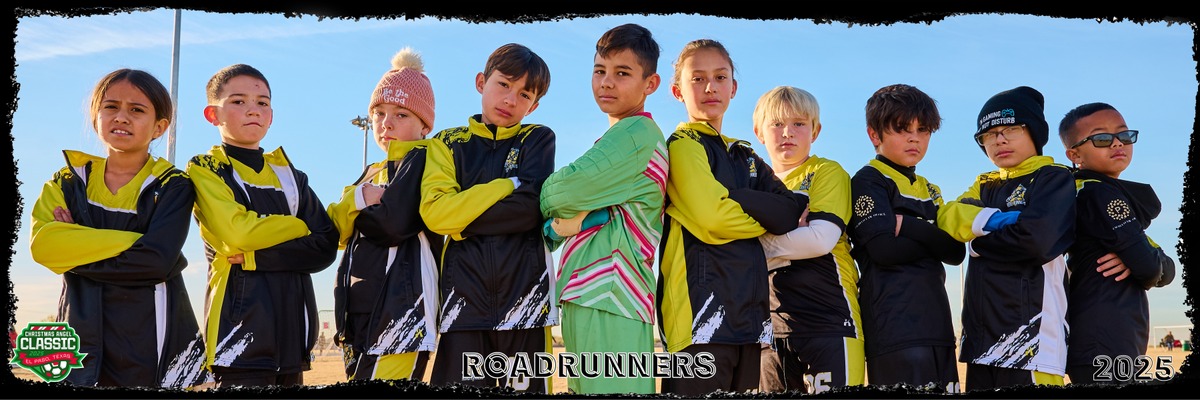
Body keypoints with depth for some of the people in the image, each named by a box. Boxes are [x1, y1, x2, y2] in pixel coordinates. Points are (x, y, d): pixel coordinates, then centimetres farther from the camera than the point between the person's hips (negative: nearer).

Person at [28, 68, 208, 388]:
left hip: (151, 346, -2)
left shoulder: (172, 186, 1)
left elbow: (157, 261, -15)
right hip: (82, 338, 2)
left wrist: (75, 254, -8)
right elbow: (42, 242, -8)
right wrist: (134, 242, -13)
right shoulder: (69, 180, 11)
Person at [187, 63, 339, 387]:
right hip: (243, 324, -5)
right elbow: (237, 231, -14)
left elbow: (325, 246, 4)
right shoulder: (205, 170, 4)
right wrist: (299, 227, 1)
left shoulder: (290, 176, 18)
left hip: (292, 327, 5)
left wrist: (257, 256, -10)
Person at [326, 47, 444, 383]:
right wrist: (359, 200, -6)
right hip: (361, 310, 9)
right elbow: (338, 230, 12)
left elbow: (394, 222, -16)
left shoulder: (422, 161, -1)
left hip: (401, 307, -9)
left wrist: (354, 209, 2)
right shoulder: (372, 173, 24)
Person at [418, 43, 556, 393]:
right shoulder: (448, 143, 14)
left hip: (524, 287, 0)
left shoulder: (538, 139, 12)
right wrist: (508, 186, -5)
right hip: (465, 293, 1)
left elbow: (531, 207, -6)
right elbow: (434, 211, -4)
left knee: (524, 385, 0)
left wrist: (462, 218, -3)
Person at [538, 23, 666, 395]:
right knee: (586, 385, 12)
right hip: (588, 295, 10)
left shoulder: (638, 131, -8)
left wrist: (547, 196, 7)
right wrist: (562, 222, -6)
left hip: (608, 296, -10)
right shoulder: (616, 140, 23)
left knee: (609, 386, -11)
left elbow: (569, 188, -16)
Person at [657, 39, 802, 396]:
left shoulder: (745, 157, 23)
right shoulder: (683, 145, 0)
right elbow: (712, 218, -15)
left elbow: (791, 216, 7)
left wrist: (735, 199, -8)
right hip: (702, 308, -8)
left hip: (748, 309, 8)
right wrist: (765, 217, 4)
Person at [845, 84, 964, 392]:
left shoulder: (929, 191, 24)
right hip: (895, 327, -7)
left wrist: (908, 227, -7)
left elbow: (956, 252, 8)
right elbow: (884, 249, -14)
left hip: (935, 324, 7)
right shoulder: (868, 181, 1)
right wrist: (933, 238, 1)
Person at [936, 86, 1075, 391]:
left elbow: (1037, 238, -16)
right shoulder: (985, 186, 22)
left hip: (1031, 334, -7)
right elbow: (947, 216, 2)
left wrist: (977, 241, -1)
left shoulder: (1055, 179, 1)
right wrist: (988, 220, -16)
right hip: (981, 335, 7)